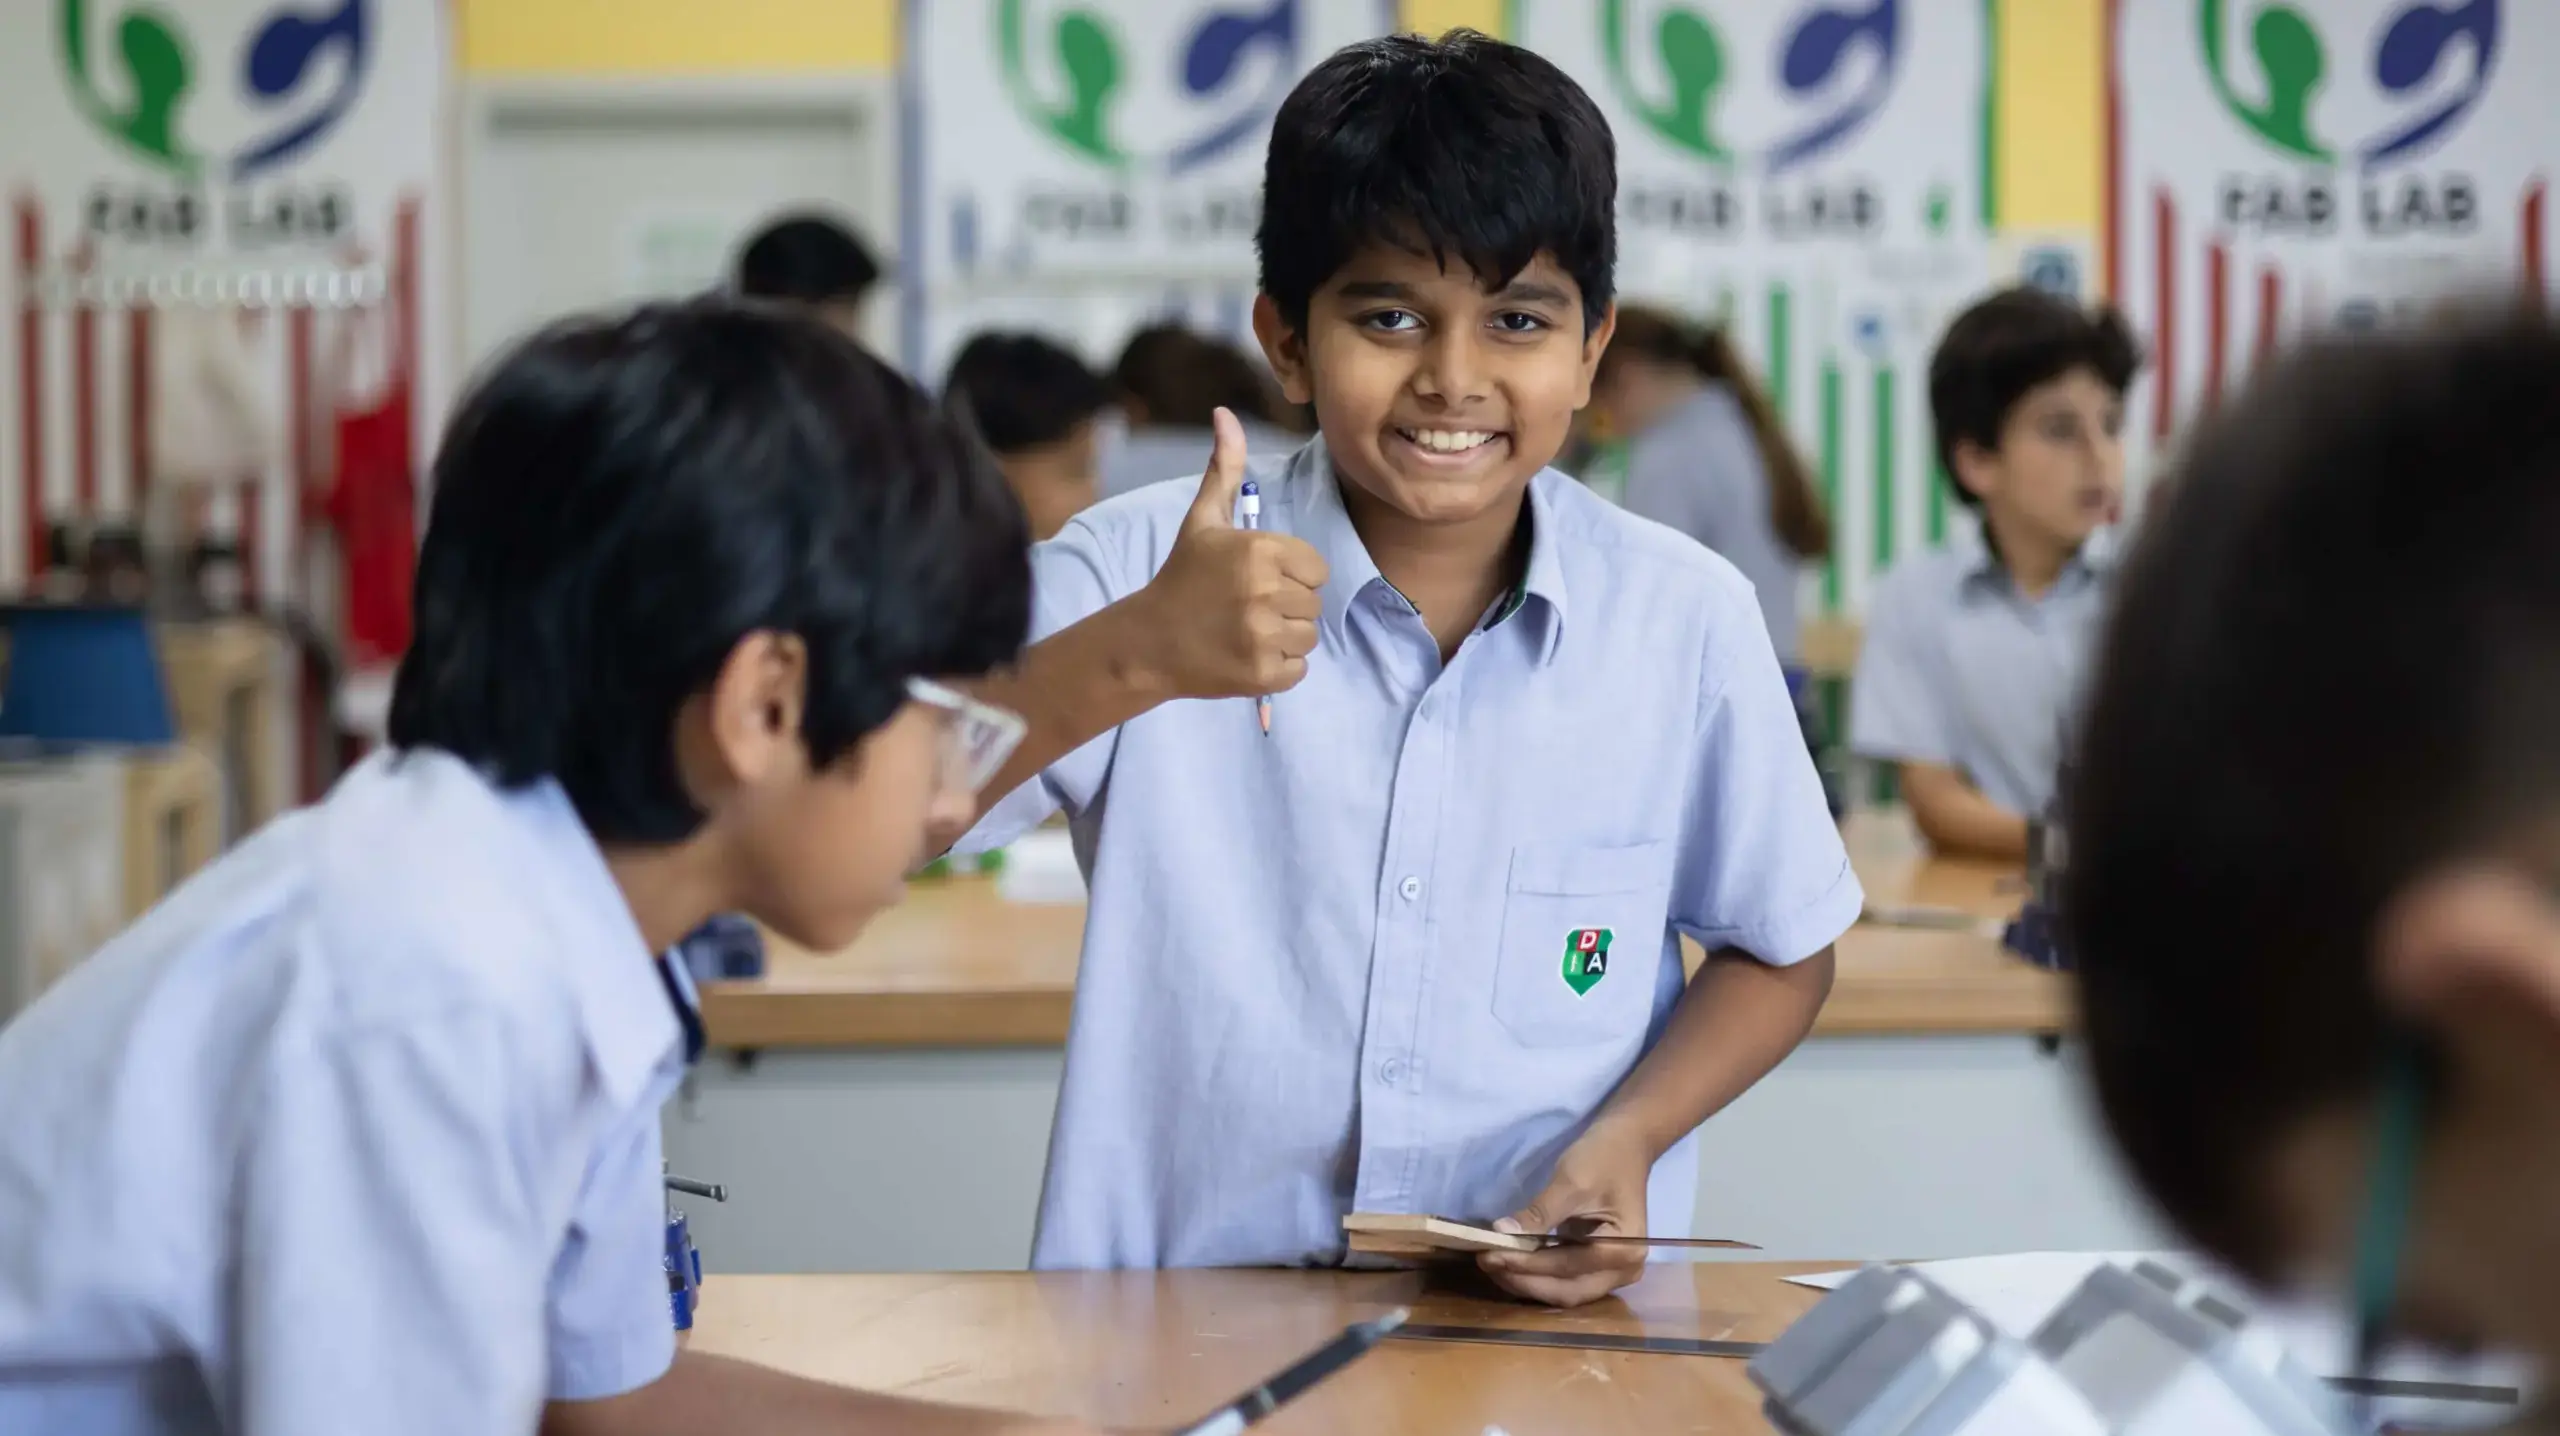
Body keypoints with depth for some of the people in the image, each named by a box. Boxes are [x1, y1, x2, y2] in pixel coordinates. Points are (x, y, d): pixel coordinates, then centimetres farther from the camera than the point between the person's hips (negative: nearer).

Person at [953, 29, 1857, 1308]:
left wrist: (1628, 1137, -5)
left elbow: (1780, 952, 13)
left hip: (1545, 1312, 2)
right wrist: (1133, 657, -29)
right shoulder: (1144, 572, -4)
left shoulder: (1686, 621, 0)